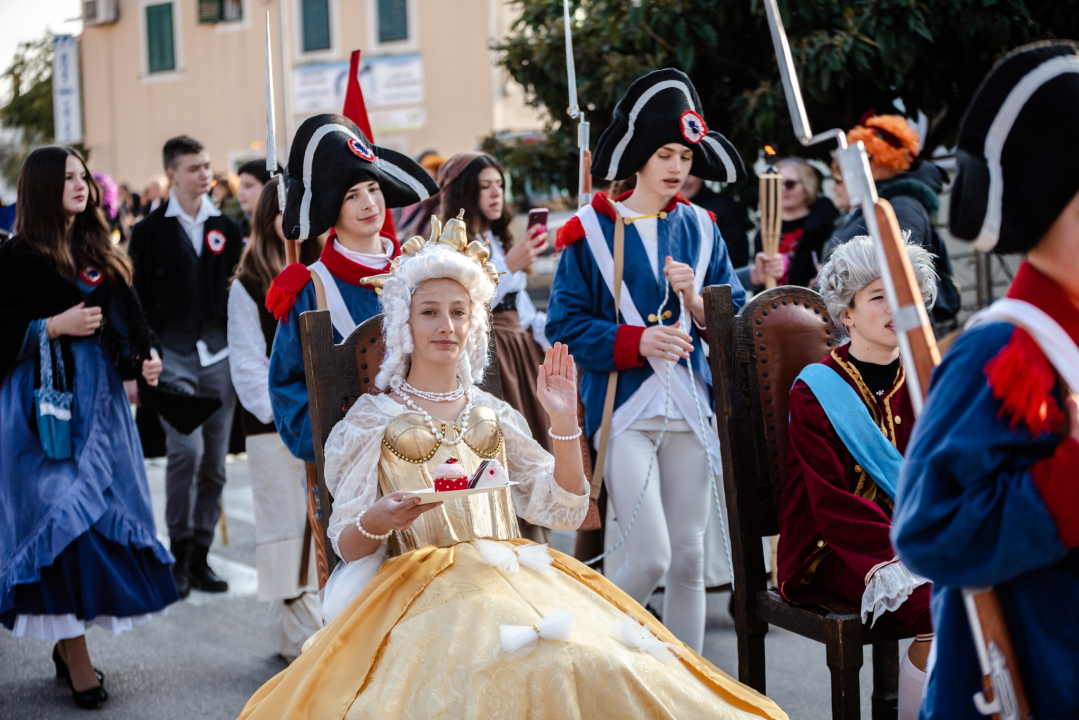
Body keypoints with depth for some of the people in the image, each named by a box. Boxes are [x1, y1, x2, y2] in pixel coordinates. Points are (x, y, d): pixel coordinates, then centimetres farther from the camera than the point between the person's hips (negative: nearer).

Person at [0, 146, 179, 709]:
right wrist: (55, 326, -18)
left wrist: (146, 358, -2)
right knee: (61, 513, -9)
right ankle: (75, 656, -4)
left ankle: (70, 642, 16)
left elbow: (129, 323, 14)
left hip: (100, 397, 7)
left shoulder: (102, 255, 13)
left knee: (102, 512, 6)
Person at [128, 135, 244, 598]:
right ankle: (179, 551, -1)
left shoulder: (225, 230, 12)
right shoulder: (150, 231, 2)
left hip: (219, 355, 4)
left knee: (214, 461, 5)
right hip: (172, 356, -4)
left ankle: (200, 556, 16)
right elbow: (136, 300, 2)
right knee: (186, 448, -18)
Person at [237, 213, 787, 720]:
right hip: (423, 586, -4)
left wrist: (564, 421, 4)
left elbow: (563, 509, 14)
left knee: (601, 663, -27)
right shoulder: (372, 421, 9)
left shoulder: (493, 416, 19)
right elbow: (348, 546, 4)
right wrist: (375, 521, -18)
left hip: (514, 571, 4)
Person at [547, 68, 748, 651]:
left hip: (692, 406, 4)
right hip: (623, 407, -4)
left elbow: (737, 317, 11)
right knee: (651, 559, -11)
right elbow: (565, 324, -5)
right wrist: (634, 342, -18)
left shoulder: (700, 228, 11)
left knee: (689, 559, 6)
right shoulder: (592, 230, -1)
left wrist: (699, 304, -9)